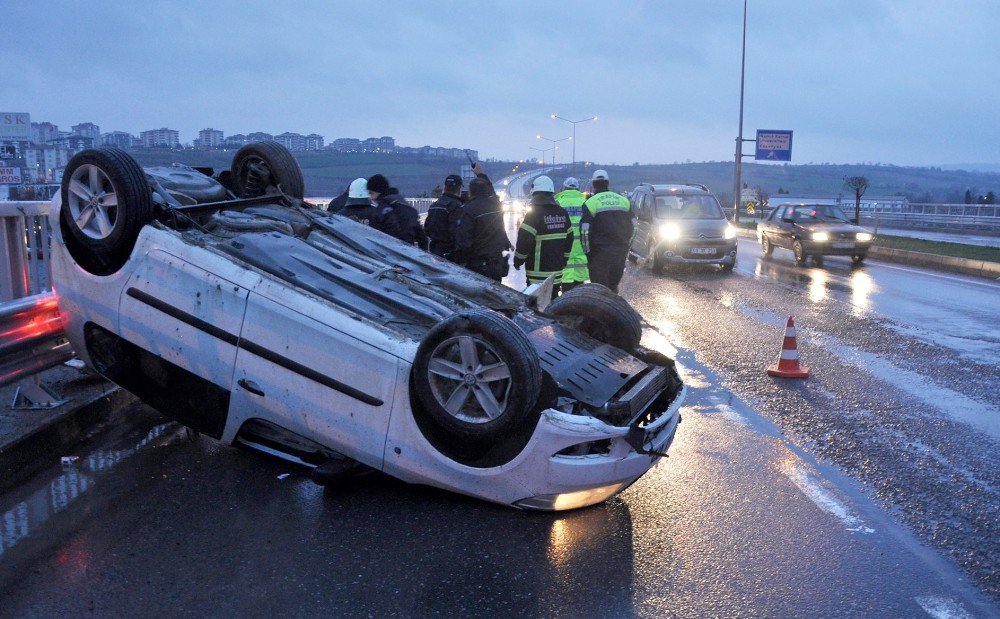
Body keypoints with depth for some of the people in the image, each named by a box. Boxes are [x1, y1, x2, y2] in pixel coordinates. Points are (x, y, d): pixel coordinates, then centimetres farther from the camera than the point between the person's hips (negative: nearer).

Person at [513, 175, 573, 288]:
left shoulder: (534, 214, -13)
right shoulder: (563, 213, 6)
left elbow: (524, 240, -15)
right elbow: (569, 238, 13)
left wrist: (517, 261, -2)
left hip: (538, 272, -6)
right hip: (557, 270, 6)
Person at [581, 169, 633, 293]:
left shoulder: (590, 203, -5)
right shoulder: (624, 200, 11)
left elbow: (585, 231, -10)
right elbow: (631, 227, 14)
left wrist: (587, 252, 0)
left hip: (600, 252, -5)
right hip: (621, 251, 5)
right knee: (613, 287, 16)